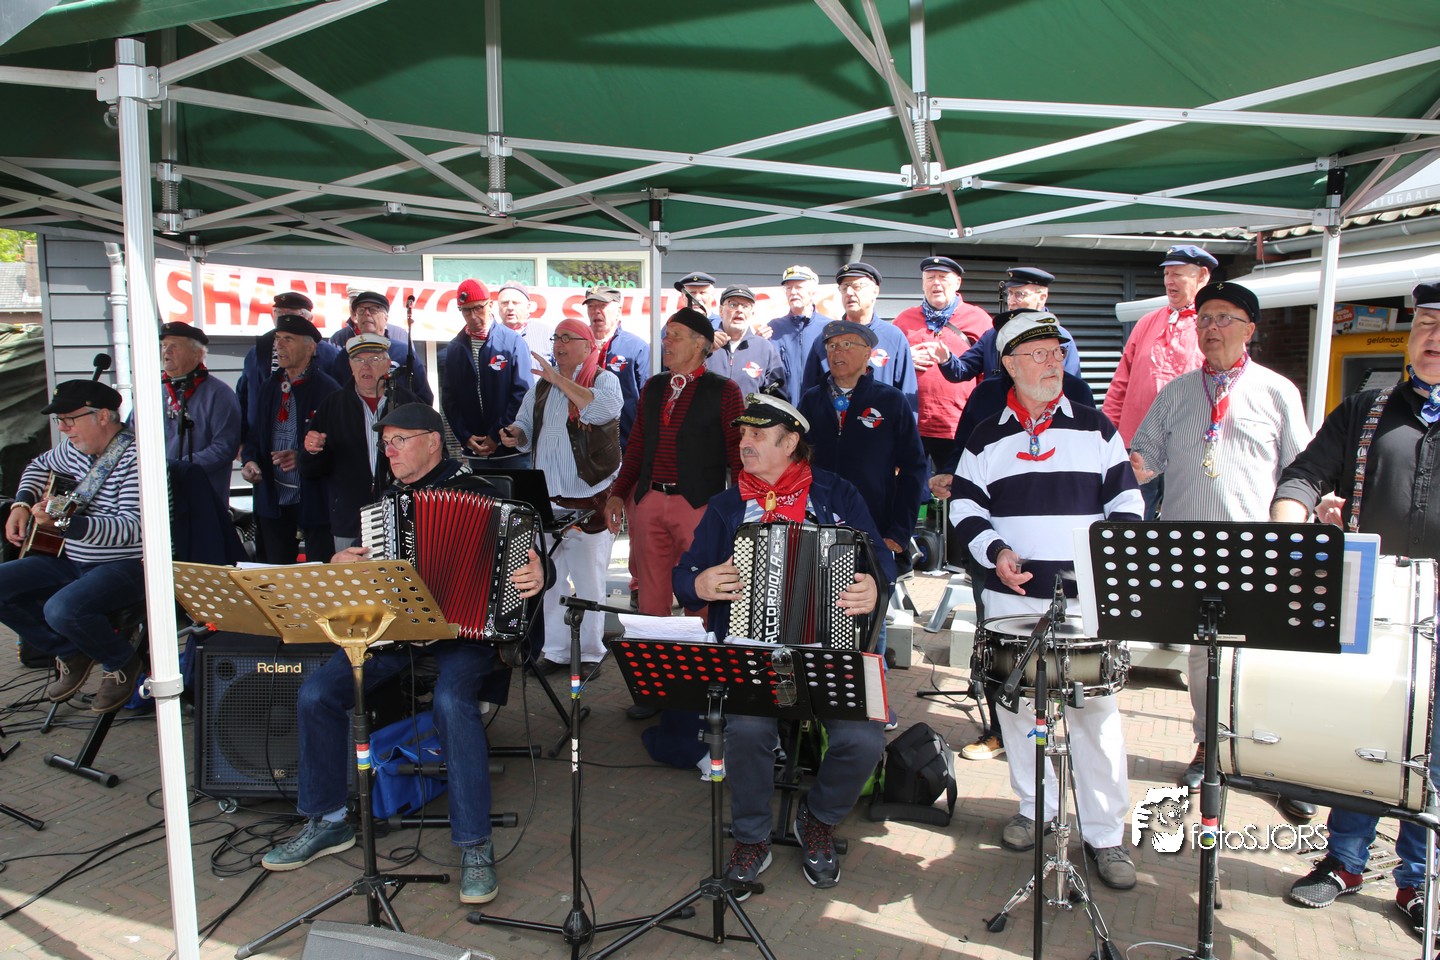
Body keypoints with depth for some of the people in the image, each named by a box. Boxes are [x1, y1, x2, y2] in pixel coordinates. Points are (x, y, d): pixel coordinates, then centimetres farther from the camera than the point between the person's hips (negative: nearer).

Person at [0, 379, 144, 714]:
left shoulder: (135, 457, -19)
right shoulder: (76, 448, 7)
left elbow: (132, 527, -28)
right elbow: (39, 466, 30)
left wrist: (65, 524, -37)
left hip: (127, 564, -9)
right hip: (71, 559, 9)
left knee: (62, 609, -31)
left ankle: (122, 662, 0)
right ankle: (72, 655, 12)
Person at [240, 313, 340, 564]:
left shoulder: (327, 389, -9)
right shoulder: (269, 388, 12)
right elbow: (255, 434, 17)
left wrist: (303, 457, -24)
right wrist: (249, 460, -3)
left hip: (314, 498, -6)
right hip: (273, 497, 6)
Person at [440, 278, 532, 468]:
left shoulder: (513, 342, -4)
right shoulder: (454, 348, 8)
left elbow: (522, 394, -7)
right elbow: (449, 398, 8)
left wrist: (497, 436, -10)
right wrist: (466, 437, -4)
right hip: (474, 451, 3)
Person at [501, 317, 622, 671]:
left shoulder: (603, 379, -4)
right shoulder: (542, 386, 14)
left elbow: (605, 410, -25)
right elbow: (526, 426, 19)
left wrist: (560, 379, -23)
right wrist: (515, 434, -4)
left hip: (590, 499, -6)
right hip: (548, 497, 6)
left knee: (589, 579, 1)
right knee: (550, 577, 11)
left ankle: (590, 652, 14)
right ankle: (554, 650, 23)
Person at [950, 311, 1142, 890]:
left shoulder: (1095, 428, 8)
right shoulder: (986, 438, 8)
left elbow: (1125, 499, 7)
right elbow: (965, 505, 7)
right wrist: (994, 551, -10)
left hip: (1086, 594, -1)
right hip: (1011, 597, 1)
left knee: (1095, 709, -3)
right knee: (1017, 705, 9)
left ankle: (1105, 833, 9)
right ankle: (1034, 807, 28)